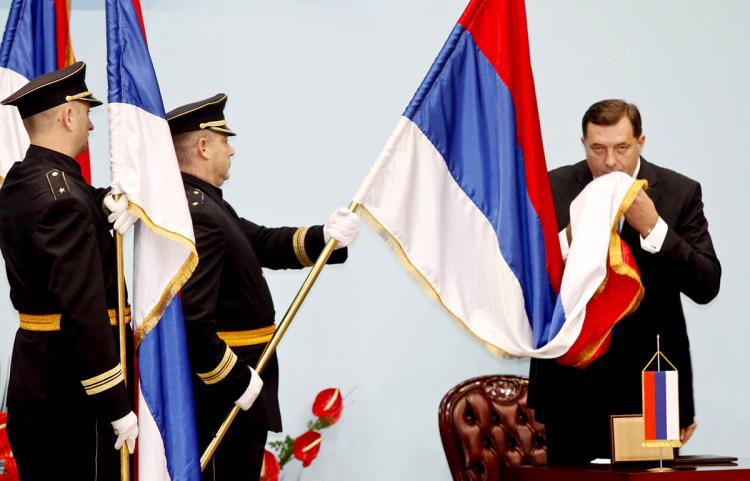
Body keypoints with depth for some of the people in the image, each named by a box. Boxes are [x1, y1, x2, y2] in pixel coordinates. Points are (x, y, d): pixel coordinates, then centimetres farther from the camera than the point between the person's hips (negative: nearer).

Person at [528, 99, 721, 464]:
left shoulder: (680, 193, 0)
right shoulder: (553, 189, 2)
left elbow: (706, 287, -7)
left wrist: (653, 228, -17)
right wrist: (569, 238, -18)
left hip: (649, 382, 0)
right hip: (571, 383, 1)